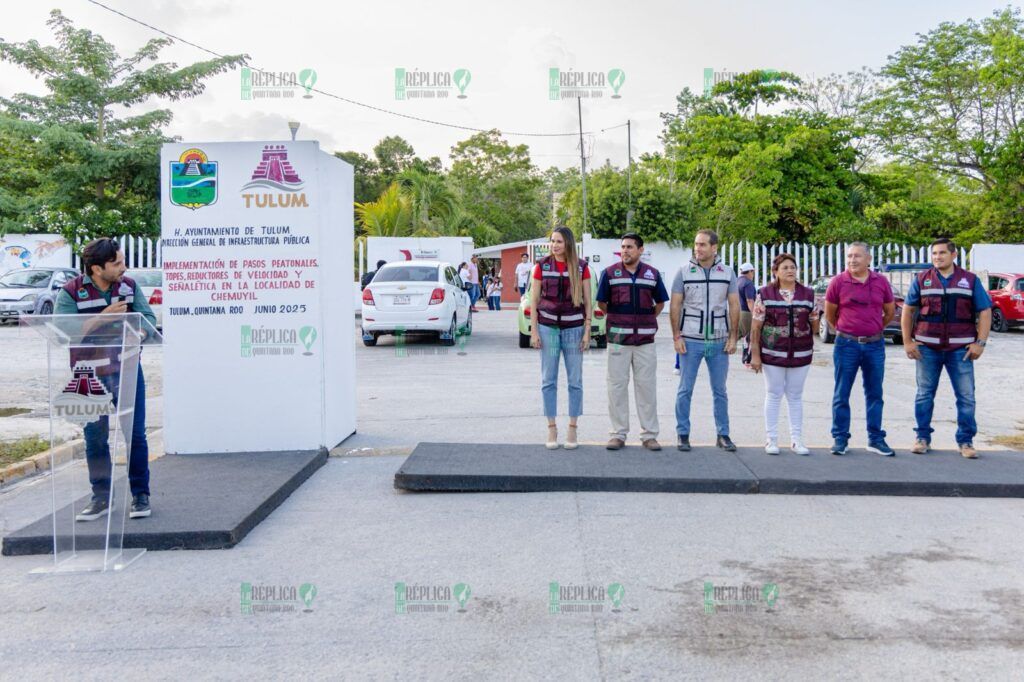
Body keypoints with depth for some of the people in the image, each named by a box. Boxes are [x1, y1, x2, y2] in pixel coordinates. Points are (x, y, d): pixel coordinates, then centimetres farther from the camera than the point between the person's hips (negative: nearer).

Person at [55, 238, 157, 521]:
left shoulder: (129, 286, 2)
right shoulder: (70, 293, -8)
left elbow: (149, 320, 1)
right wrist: (104, 318, -24)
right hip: (91, 377, -1)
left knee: (136, 435, 4)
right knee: (95, 439, 8)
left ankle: (140, 495, 16)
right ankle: (101, 498, 22)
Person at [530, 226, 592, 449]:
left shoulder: (581, 268, 0)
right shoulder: (542, 266, 1)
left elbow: (587, 302, 3)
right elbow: (534, 301, 3)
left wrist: (587, 332, -3)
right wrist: (534, 331, -3)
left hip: (573, 328, 0)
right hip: (547, 327, 0)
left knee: (575, 380, 4)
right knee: (548, 380, 4)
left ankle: (572, 429, 14)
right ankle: (551, 428, 12)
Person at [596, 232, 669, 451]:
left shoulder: (652, 274, 6)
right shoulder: (610, 273, 1)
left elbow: (660, 302, 16)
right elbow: (601, 303, 8)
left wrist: (647, 320, 9)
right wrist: (616, 320, 6)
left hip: (645, 339, 1)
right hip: (618, 339, -1)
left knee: (647, 387, 5)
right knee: (617, 386, 3)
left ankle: (649, 434, 13)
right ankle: (618, 433, 11)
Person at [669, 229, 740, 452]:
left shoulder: (727, 273, 5)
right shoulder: (684, 272, 1)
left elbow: (734, 306, 6)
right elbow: (675, 306, 1)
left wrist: (733, 337, 0)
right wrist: (676, 336, -6)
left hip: (719, 341, 2)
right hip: (690, 340, -1)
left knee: (720, 391, 8)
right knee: (685, 390, 2)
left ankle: (723, 435, 17)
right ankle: (683, 435, 11)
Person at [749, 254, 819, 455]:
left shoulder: (808, 294, 5)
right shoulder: (765, 294, -2)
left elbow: (814, 325, 13)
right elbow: (756, 326, -3)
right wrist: (755, 354, -7)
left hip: (801, 354, 2)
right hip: (773, 354, -2)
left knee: (795, 397, 10)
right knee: (773, 395, 5)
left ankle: (796, 439, 18)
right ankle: (771, 439, 14)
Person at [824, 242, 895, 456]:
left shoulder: (881, 282, 3)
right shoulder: (838, 282, -3)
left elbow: (890, 312, 16)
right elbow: (829, 314, 7)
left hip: (875, 344, 2)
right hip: (846, 345, -2)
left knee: (874, 394, 8)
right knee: (842, 394, 2)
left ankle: (876, 439, 17)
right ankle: (840, 438, 11)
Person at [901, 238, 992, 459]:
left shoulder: (971, 280, 6)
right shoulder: (921, 280, 7)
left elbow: (985, 312, 5)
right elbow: (908, 310, 9)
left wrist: (980, 342, -5)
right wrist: (907, 341, 1)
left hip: (961, 349, 0)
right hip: (927, 348, 0)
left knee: (966, 396, 1)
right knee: (924, 395, 6)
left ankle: (966, 441, 12)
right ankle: (923, 438, 17)